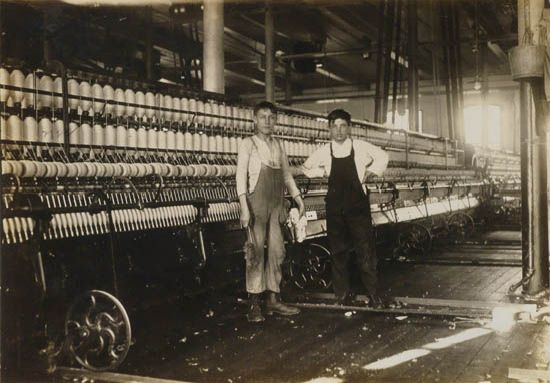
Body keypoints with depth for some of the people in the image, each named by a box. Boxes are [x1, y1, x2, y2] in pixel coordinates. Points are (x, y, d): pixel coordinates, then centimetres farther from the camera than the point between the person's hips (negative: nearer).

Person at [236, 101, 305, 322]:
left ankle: (273, 299, 17)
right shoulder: (248, 144, -2)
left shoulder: (278, 146, 14)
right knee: (256, 252, -4)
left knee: (277, 251, 7)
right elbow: (241, 176, -9)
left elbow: (286, 174, 20)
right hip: (257, 203, -5)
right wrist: (244, 207, -18)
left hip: (276, 204, 5)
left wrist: (297, 197, 10)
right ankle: (254, 304, 2)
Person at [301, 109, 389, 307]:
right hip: (335, 206, 2)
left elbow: (382, 157, 14)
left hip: (358, 204, -2)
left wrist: (370, 172, 4)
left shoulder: (361, 147, -3)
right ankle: (342, 293, 18)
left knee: (365, 249, -4)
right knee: (338, 250, 7)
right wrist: (322, 172, 5)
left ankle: (373, 294, 5)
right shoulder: (323, 152, 1)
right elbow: (306, 167, 18)